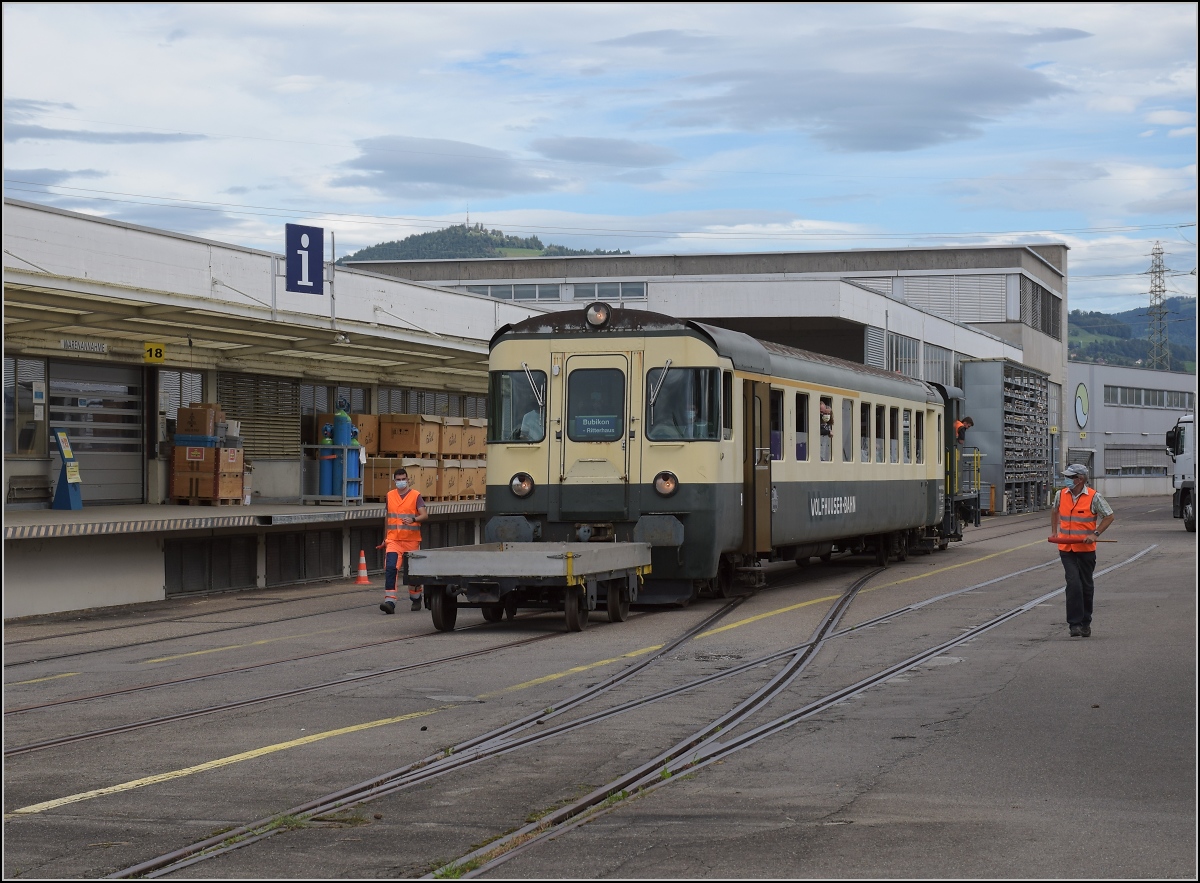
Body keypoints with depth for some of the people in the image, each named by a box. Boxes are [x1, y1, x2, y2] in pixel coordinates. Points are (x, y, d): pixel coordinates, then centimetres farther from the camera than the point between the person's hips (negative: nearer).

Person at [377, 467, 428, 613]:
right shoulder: (390, 496, 11)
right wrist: (385, 538, 23)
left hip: (412, 540, -2)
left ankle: (416, 599, 32)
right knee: (390, 568, -17)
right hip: (394, 540, 2)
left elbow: (425, 516, -10)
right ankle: (390, 601, -23)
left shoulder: (416, 496, -1)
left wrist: (413, 519, -30)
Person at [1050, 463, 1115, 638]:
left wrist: (1095, 534, -11)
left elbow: (1109, 516, -1)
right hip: (1066, 549, 1)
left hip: (1086, 549, -1)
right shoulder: (1061, 495, 2)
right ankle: (1074, 623, -10)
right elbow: (1055, 511, 23)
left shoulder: (1094, 497, -9)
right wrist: (1054, 531, 16)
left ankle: (1085, 623, 24)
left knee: (1086, 586, 10)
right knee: (1073, 583, -13)